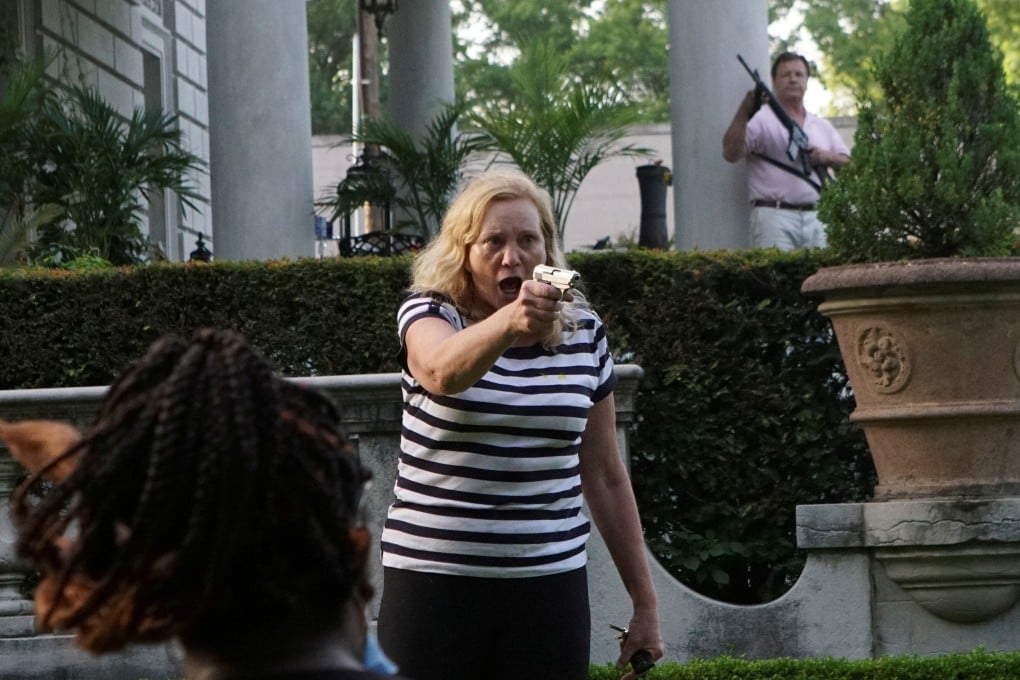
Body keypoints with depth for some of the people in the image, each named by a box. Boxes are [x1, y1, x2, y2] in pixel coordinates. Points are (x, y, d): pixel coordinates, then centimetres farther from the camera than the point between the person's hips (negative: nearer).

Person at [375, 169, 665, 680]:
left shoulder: (584, 333, 8)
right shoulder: (429, 316, -2)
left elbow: (604, 477, 14)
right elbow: (442, 370, -28)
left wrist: (644, 602, 13)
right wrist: (509, 322, -48)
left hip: (549, 585, 3)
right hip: (432, 579, -2)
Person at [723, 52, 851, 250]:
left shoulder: (823, 126, 22)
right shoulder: (761, 120, 4)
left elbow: (848, 164, 21)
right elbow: (731, 153, -9)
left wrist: (828, 158, -1)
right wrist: (743, 113, -20)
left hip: (815, 217, 6)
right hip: (774, 215, -5)